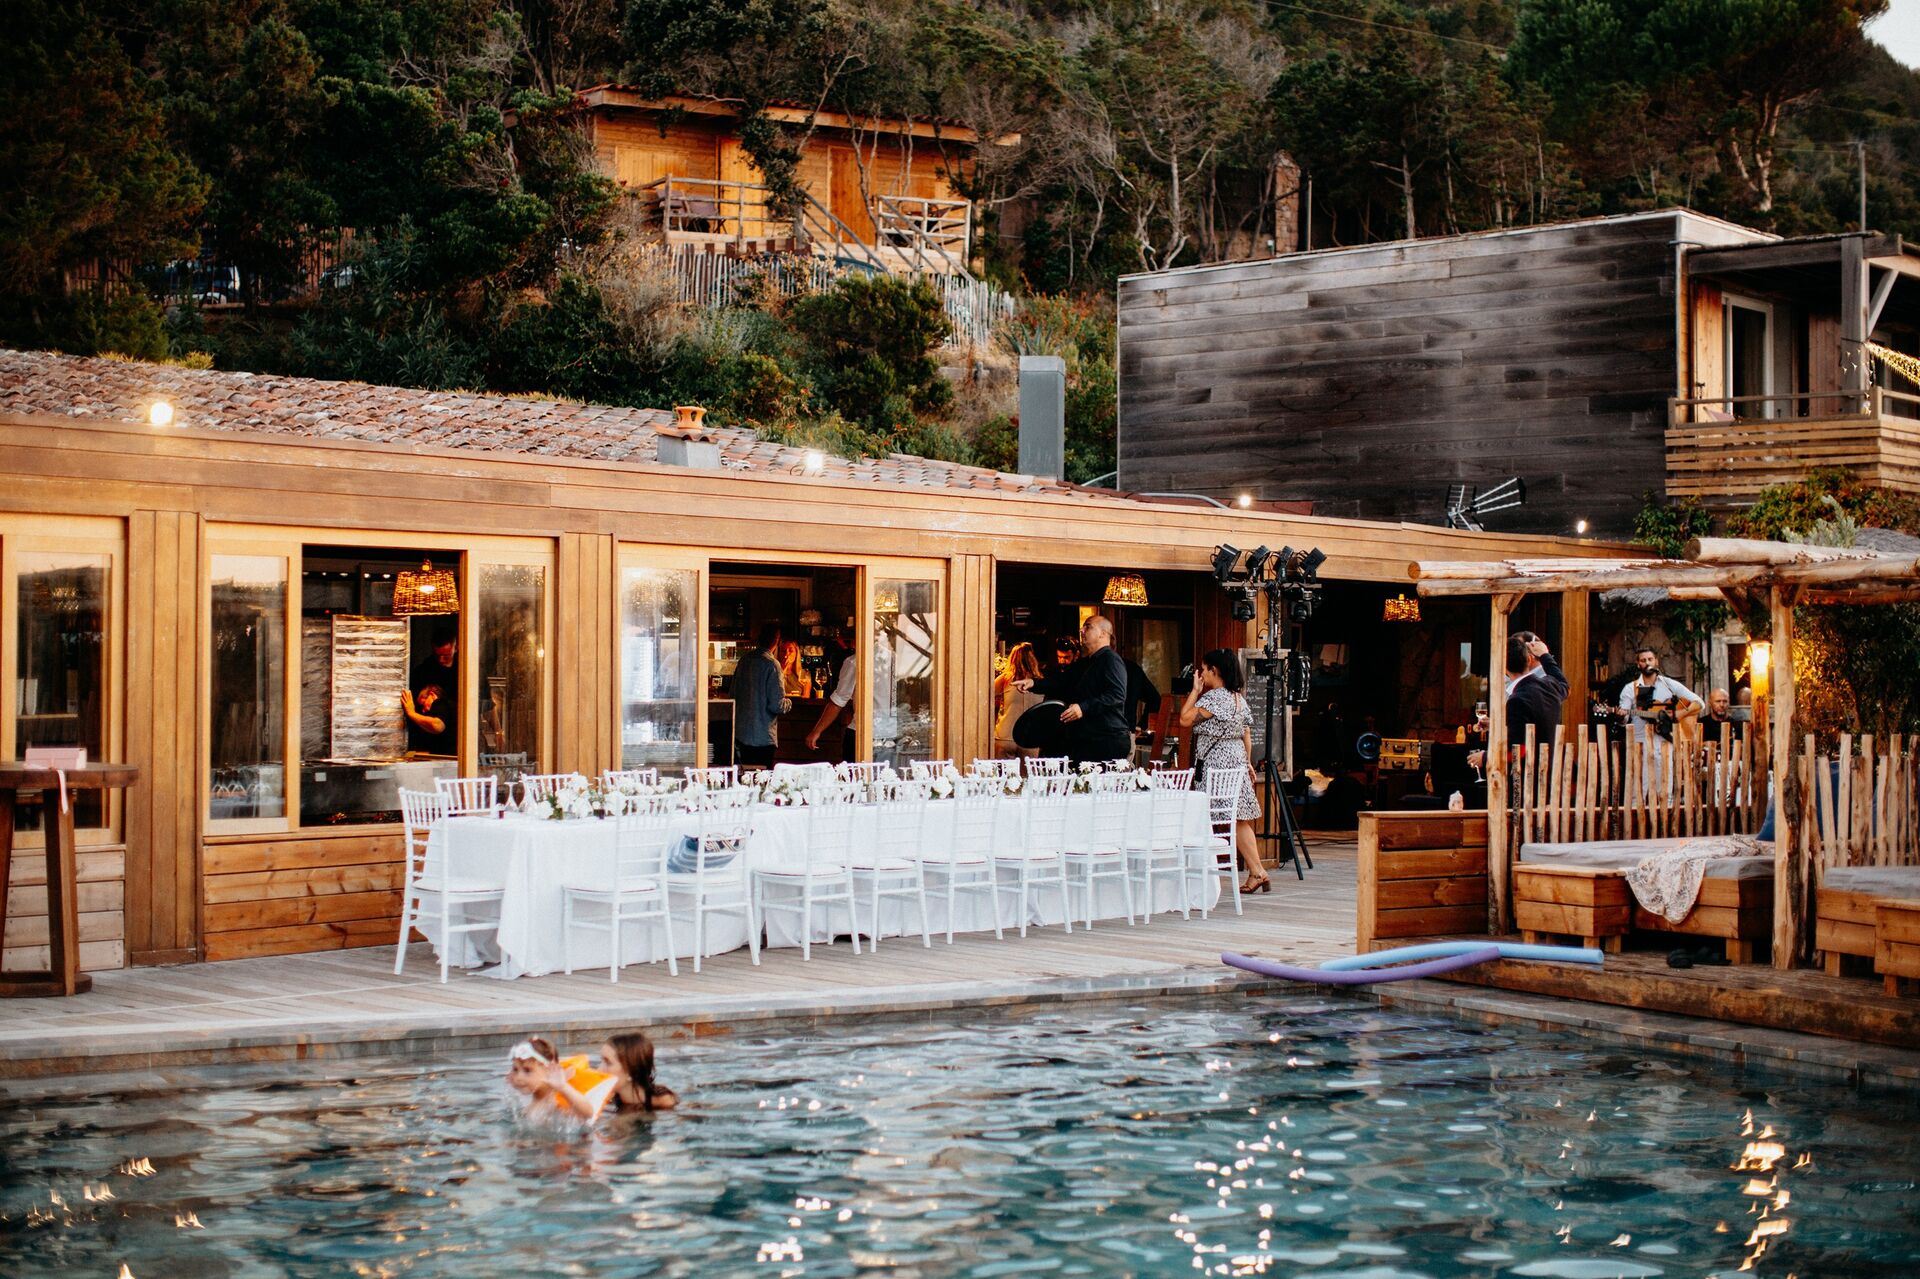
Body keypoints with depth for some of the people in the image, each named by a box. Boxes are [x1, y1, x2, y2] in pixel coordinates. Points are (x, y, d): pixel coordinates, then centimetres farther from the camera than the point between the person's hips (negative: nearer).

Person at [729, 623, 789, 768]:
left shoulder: (744, 660, 6)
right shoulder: (772, 664, -15)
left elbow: (731, 693, 15)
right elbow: (777, 706, -17)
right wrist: (788, 703, 4)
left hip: (739, 734, 7)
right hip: (762, 738, -7)